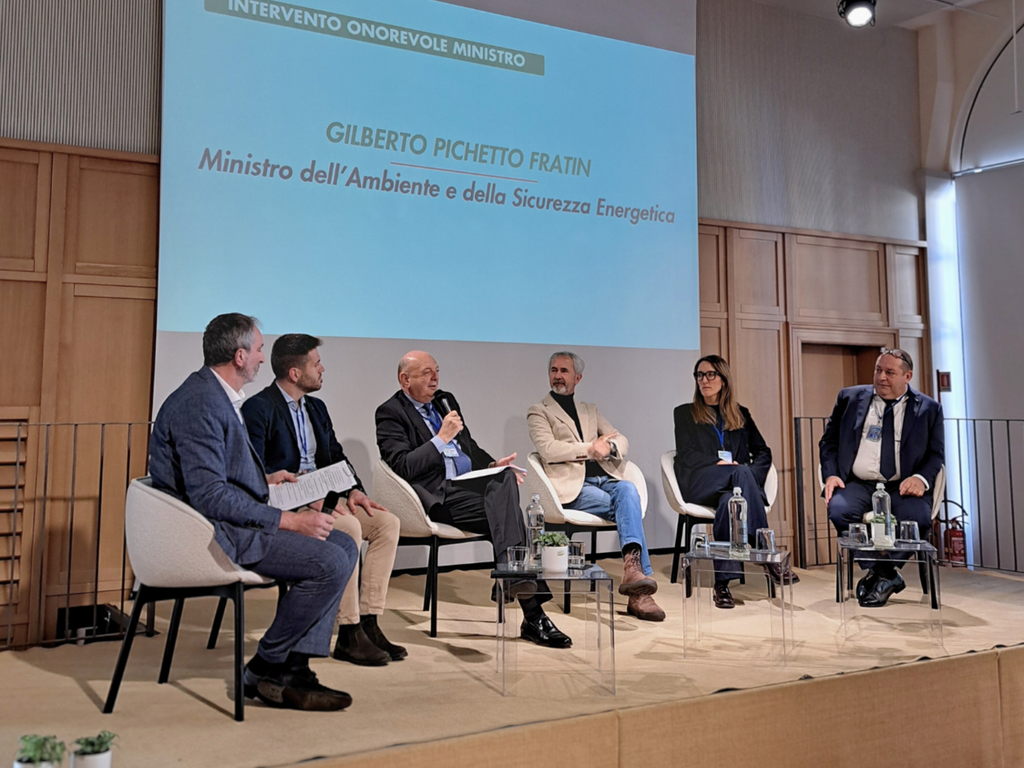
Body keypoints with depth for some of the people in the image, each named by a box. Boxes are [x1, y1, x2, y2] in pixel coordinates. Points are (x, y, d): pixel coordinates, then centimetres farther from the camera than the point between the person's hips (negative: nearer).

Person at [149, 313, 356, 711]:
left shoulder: (220, 396, 14)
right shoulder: (199, 403, -19)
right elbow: (208, 495, -26)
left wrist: (264, 479, 21)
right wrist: (289, 520, -23)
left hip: (230, 521, 11)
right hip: (211, 531, -11)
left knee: (343, 545, 3)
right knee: (330, 563, -20)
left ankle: (294, 668, 0)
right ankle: (265, 670, -2)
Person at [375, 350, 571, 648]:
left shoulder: (445, 400, 21)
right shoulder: (391, 413, 0)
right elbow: (402, 467, -13)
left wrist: (493, 464, 9)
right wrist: (441, 438, -15)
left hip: (474, 482, 7)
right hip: (440, 495, -7)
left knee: (506, 479, -27)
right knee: (507, 513, -27)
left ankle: (512, 574, -32)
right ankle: (533, 615, -31)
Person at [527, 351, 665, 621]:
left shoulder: (590, 410, 28)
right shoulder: (538, 412, 13)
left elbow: (622, 440, 18)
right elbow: (547, 449, -6)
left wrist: (609, 446, -7)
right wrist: (590, 448, -7)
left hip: (605, 478, 4)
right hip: (572, 486, -4)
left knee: (628, 489, -32)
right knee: (627, 507, -28)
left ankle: (633, 566, -43)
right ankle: (638, 581, -32)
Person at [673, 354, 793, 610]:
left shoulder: (741, 414, 26)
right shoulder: (685, 413, 19)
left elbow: (763, 452, 16)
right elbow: (686, 455, 4)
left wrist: (752, 474, -8)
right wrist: (719, 464, -13)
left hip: (734, 486, 2)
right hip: (700, 484, -2)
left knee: (729, 500, -39)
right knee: (741, 473, -37)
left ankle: (722, 583, -45)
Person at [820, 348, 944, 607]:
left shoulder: (928, 408, 11)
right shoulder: (850, 398, 13)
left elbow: (936, 454, 9)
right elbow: (828, 441, 14)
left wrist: (921, 478, -13)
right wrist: (831, 474, -4)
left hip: (902, 487, -1)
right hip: (858, 484, 1)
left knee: (917, 517, -33)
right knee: (838, 510, -31)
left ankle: (881, 575, -12)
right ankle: (886, 576, -16)